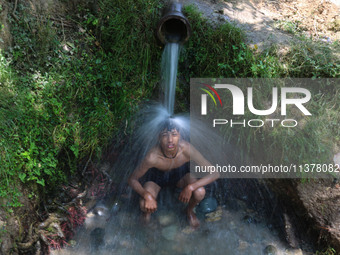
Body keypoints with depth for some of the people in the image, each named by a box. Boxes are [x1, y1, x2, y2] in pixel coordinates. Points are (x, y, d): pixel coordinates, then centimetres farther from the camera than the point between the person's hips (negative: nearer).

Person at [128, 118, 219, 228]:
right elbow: (132, 179, -23)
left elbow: (214, 173, -30)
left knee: (200, 192, -26)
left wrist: (190, 187, -40)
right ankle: (146, 211, 16)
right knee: (145, 206, -25)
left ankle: (189, 210, 11)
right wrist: (146, 195, -40)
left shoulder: (186, 149, -36)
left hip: (180, 173, 1)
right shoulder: (152, 157, -38)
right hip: (157, 176, -1)